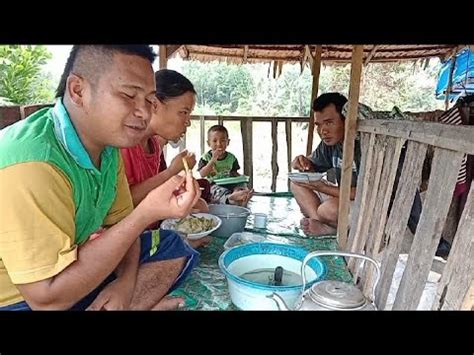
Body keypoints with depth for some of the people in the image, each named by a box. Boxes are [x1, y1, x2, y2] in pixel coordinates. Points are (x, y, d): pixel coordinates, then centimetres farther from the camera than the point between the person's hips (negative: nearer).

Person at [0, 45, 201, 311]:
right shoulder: (30, 165, -28)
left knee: (174, 248, 3)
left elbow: (119, 222, 5)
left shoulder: (107, 143, -4)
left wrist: (125, 282, -12)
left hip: (75, 266, 7)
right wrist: (147, 213, -31)